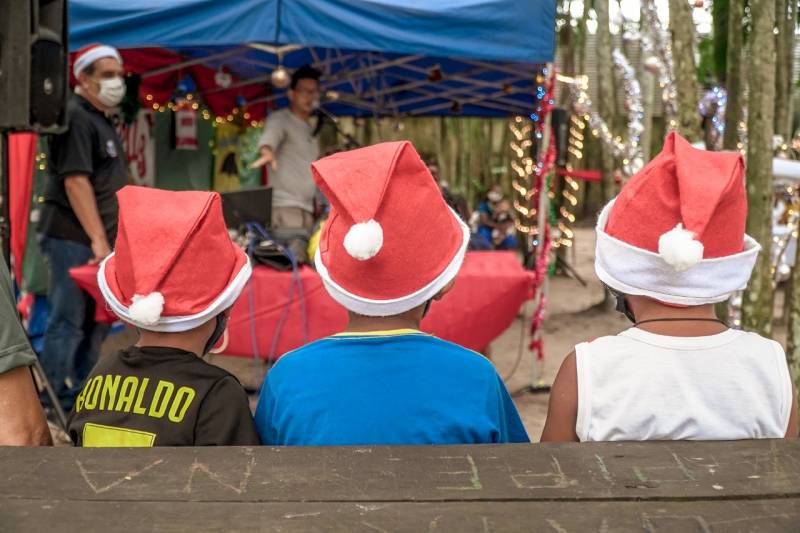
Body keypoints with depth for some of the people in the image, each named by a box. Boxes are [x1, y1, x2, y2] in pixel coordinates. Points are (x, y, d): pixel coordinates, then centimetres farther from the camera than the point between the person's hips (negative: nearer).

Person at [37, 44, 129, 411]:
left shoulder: (100, 119, 18)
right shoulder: (75, 118, -13)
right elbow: (75, 180, -22)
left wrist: (106, 238, 21)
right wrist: (98, 240, -25)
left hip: (96, 238, 10)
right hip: (74, 239, -10)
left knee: (95, 321, 15)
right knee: (68, 322, -5)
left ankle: (81, 399, 26)